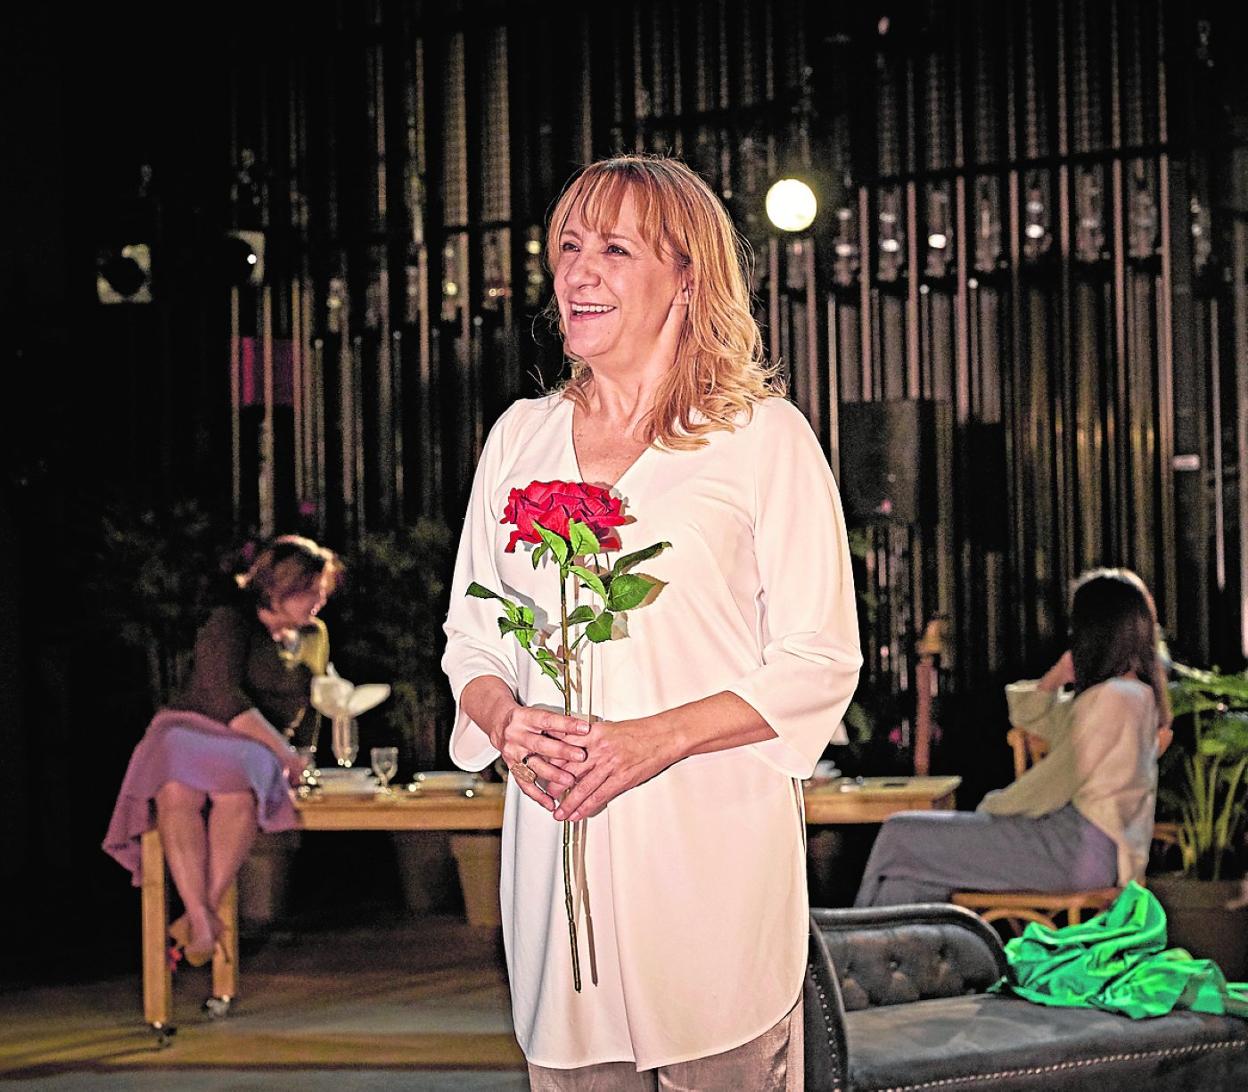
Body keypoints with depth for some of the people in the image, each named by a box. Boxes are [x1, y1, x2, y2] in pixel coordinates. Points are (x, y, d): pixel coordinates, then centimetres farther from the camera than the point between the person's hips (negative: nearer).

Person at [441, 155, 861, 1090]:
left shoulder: (763, 436, 0)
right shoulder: (521, 435, 14)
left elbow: (821, 664, -3)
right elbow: (471, 635, 18)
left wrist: (655, 739, -16)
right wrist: (507, 719, -5)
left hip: (711, 844, -4)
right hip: (554, 833, 4)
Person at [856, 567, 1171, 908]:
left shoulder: (1111, 697, -16)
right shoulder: (1136, 693, 17)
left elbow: (1057, 779, -16)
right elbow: (1029, 717, 24)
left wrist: (992, 806, -1)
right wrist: (1057, 677, 5)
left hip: (1080, 850, -10)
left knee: (900, 836, -8)